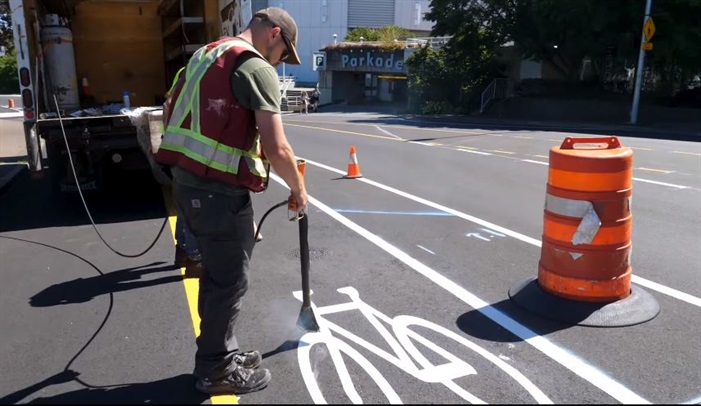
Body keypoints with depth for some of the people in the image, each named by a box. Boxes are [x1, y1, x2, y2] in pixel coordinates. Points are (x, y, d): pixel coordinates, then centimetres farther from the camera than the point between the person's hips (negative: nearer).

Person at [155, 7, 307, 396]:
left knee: (215, 274, 21)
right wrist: (298, 188, -1)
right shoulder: (256, 67, -12)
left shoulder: (206, 55, 17)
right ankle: (216, 370, 23)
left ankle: (221, 352, 35)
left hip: (187, 181, 9)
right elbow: (277, 149, -19)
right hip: (220, 192, -9)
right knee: (229, 282, 6)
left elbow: (172, 110, 24)